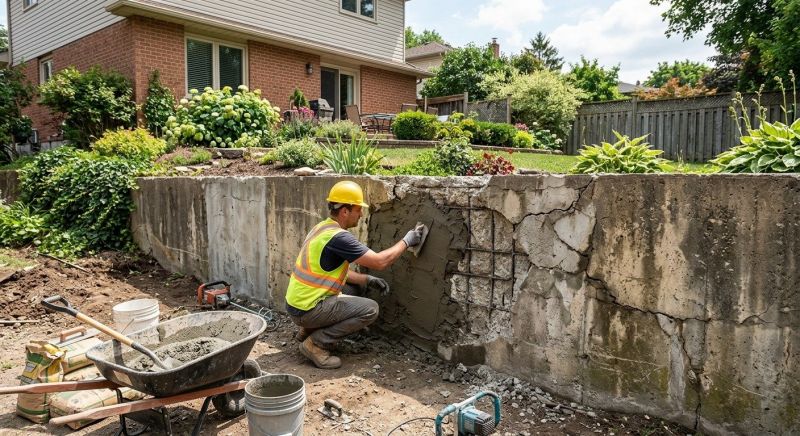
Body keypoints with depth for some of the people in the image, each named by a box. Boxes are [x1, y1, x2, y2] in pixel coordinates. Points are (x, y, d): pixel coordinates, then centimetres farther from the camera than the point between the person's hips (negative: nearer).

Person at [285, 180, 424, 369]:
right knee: (370, 309, -12)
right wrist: (406, 241, -7)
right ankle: (316, 343, -6)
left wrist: (368, 279, 7)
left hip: (297, 301, 9)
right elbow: (380, 262, -20)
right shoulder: (338, 237, -23)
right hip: (306, 310, -9)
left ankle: (309, 330, 19)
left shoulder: (323, 228, 8)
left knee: (357, 287, 20)